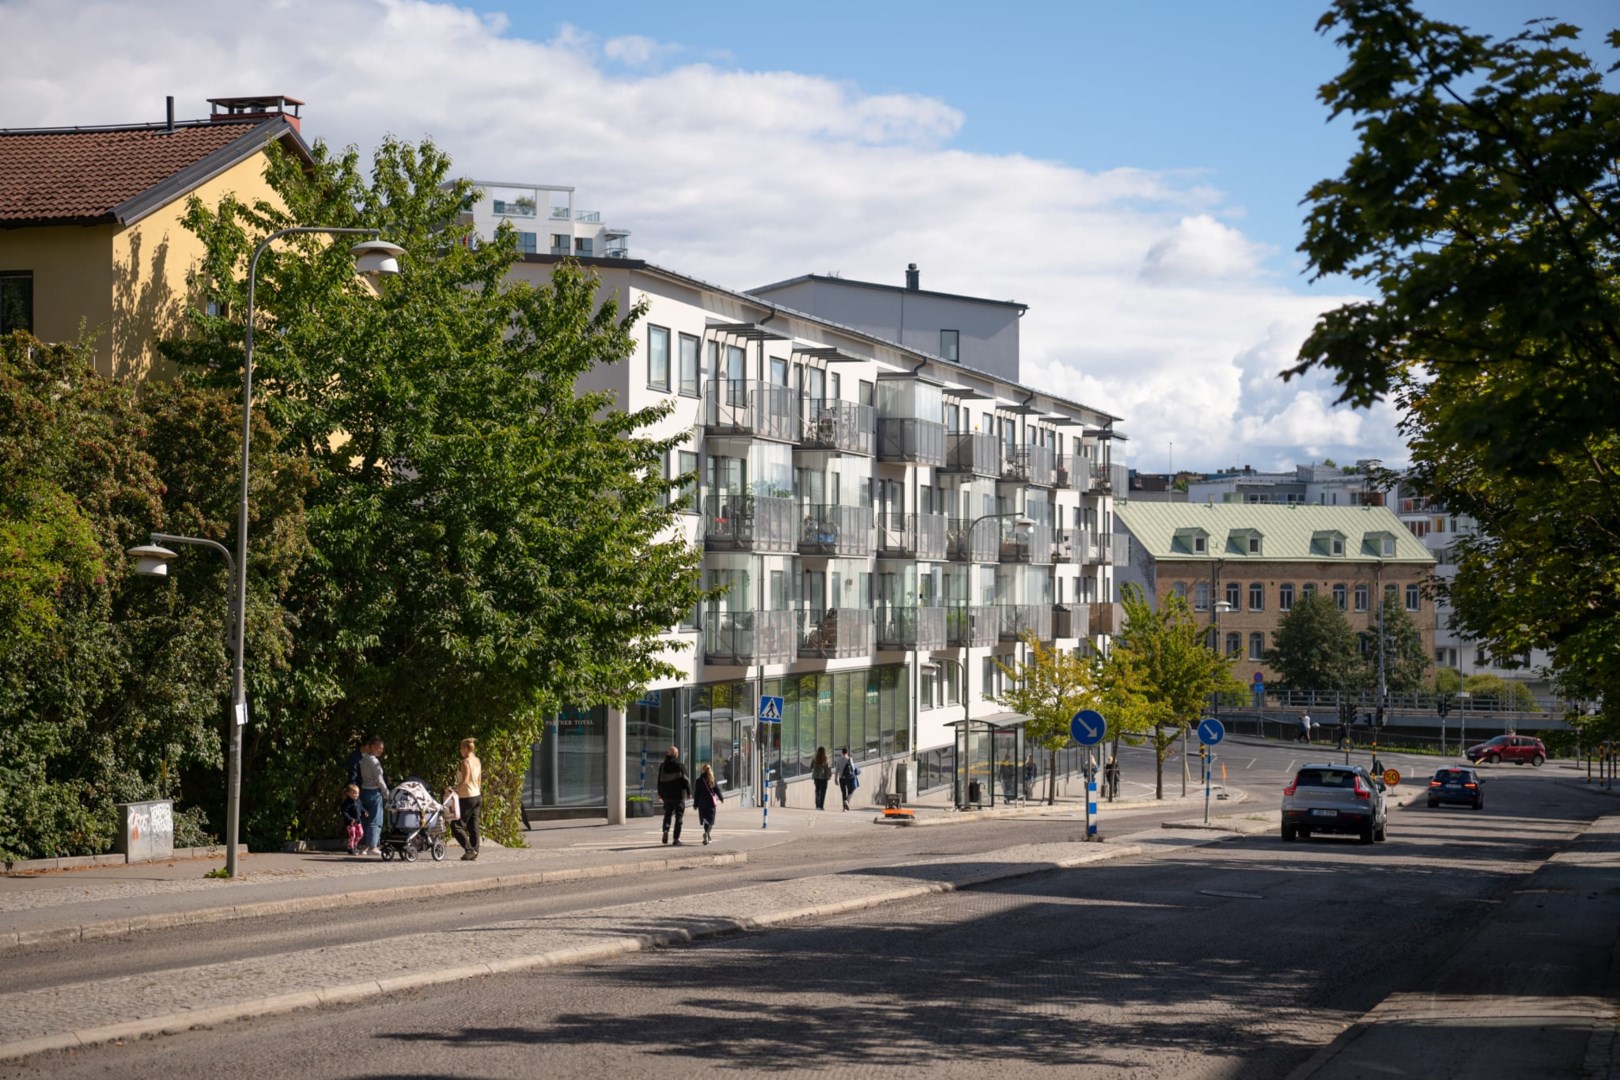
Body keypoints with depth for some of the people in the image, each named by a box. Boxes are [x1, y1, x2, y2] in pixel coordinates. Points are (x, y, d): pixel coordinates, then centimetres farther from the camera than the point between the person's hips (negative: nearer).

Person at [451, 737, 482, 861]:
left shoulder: (465, 762, -16)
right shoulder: (477, 761, 9)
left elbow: (465, 781, -24)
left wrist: (454, 789, -24)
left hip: (467, 798, -9)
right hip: (477, 796, 9)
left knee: (456, 826, -4)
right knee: (473, 826, 11)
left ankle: (470, 850, -10)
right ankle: (474, 852, 12)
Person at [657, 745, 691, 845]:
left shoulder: (663, 766, 3)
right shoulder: (680, 765, -9)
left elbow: (660, 781, 8)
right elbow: (685, 779, -9)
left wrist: (660, 793, 17)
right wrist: (688, 791, 3)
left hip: (667, 795, 3)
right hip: (679, 795, -3)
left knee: (668, 814, 17)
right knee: (679, 816, 4)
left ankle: (666, 830, -8)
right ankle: (676, 838, 2)